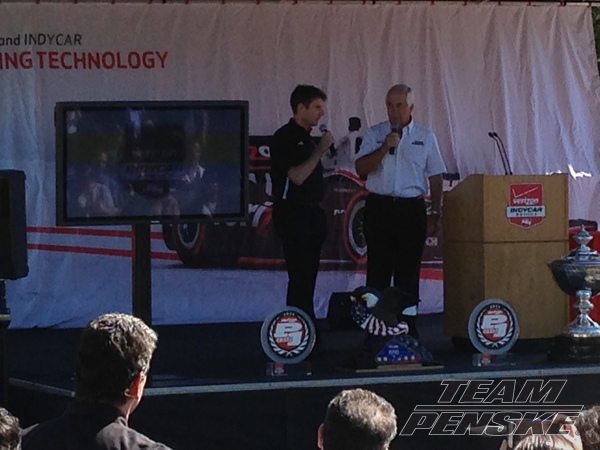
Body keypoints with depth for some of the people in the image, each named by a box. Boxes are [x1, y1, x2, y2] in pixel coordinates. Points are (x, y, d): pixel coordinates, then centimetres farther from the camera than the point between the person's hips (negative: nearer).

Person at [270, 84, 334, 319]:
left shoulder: (307, 138, 18)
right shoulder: (285, 137, -9)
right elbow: (297, 176, -19)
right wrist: (320, 149, -17)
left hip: (310, 213, 9)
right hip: (292, 214, -9)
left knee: (307, 278, 8)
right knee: (301, 277, -14)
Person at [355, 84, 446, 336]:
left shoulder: (425, 137, 8)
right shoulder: (374, 134, 7)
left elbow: (435, 178, 9)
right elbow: (361, 168, -3)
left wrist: (435, 215, 4)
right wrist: (385, 148, -15)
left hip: (412, 209, 0)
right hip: (379, 208, 0)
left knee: (408, 272, 2)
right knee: (378, 271, 1)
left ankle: (407, 330, 8)